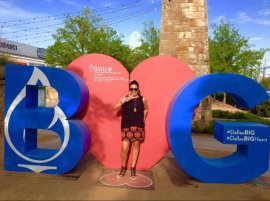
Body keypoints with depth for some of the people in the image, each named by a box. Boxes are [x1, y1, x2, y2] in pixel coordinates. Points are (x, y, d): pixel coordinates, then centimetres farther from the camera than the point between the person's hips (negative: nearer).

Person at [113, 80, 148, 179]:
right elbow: (114, 107, -14)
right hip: (126, 127, -1)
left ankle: (133, 168, 25)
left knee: (136, 146, 10)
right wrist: (124, 100, -25)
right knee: (125, 148, -4)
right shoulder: (125, 99, -5)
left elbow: (146, 109, 17)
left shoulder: (142, 99, -1)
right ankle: (123, 167, 18)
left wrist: (143, 119, 7)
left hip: (138, 127, 2)